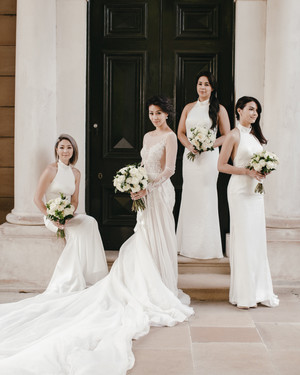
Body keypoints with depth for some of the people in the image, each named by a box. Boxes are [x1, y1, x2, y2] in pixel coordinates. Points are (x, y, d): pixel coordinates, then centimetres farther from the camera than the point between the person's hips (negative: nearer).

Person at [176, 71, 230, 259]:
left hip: (209, 156, -4)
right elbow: (181, 132, 12)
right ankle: (188, 244, 14)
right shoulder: (189, 108, 13)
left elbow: (226, 136, 0)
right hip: (190, 157, 4)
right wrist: (189, 145, -7)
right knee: (189, 197, 5)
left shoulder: (219, 109, 2)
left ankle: (207, 246, 6)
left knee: (206, 198, -3)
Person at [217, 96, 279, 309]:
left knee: (258, 238, 8)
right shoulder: (234, 135, -6)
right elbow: (221, 166, -10)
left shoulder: (255, 135, 15)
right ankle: (244, 295, 4)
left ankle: (259, 291, 17)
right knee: (243, 239, -5)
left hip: (256, 190, 7)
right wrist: (247, 171, -17)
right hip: (240, 190, -7)